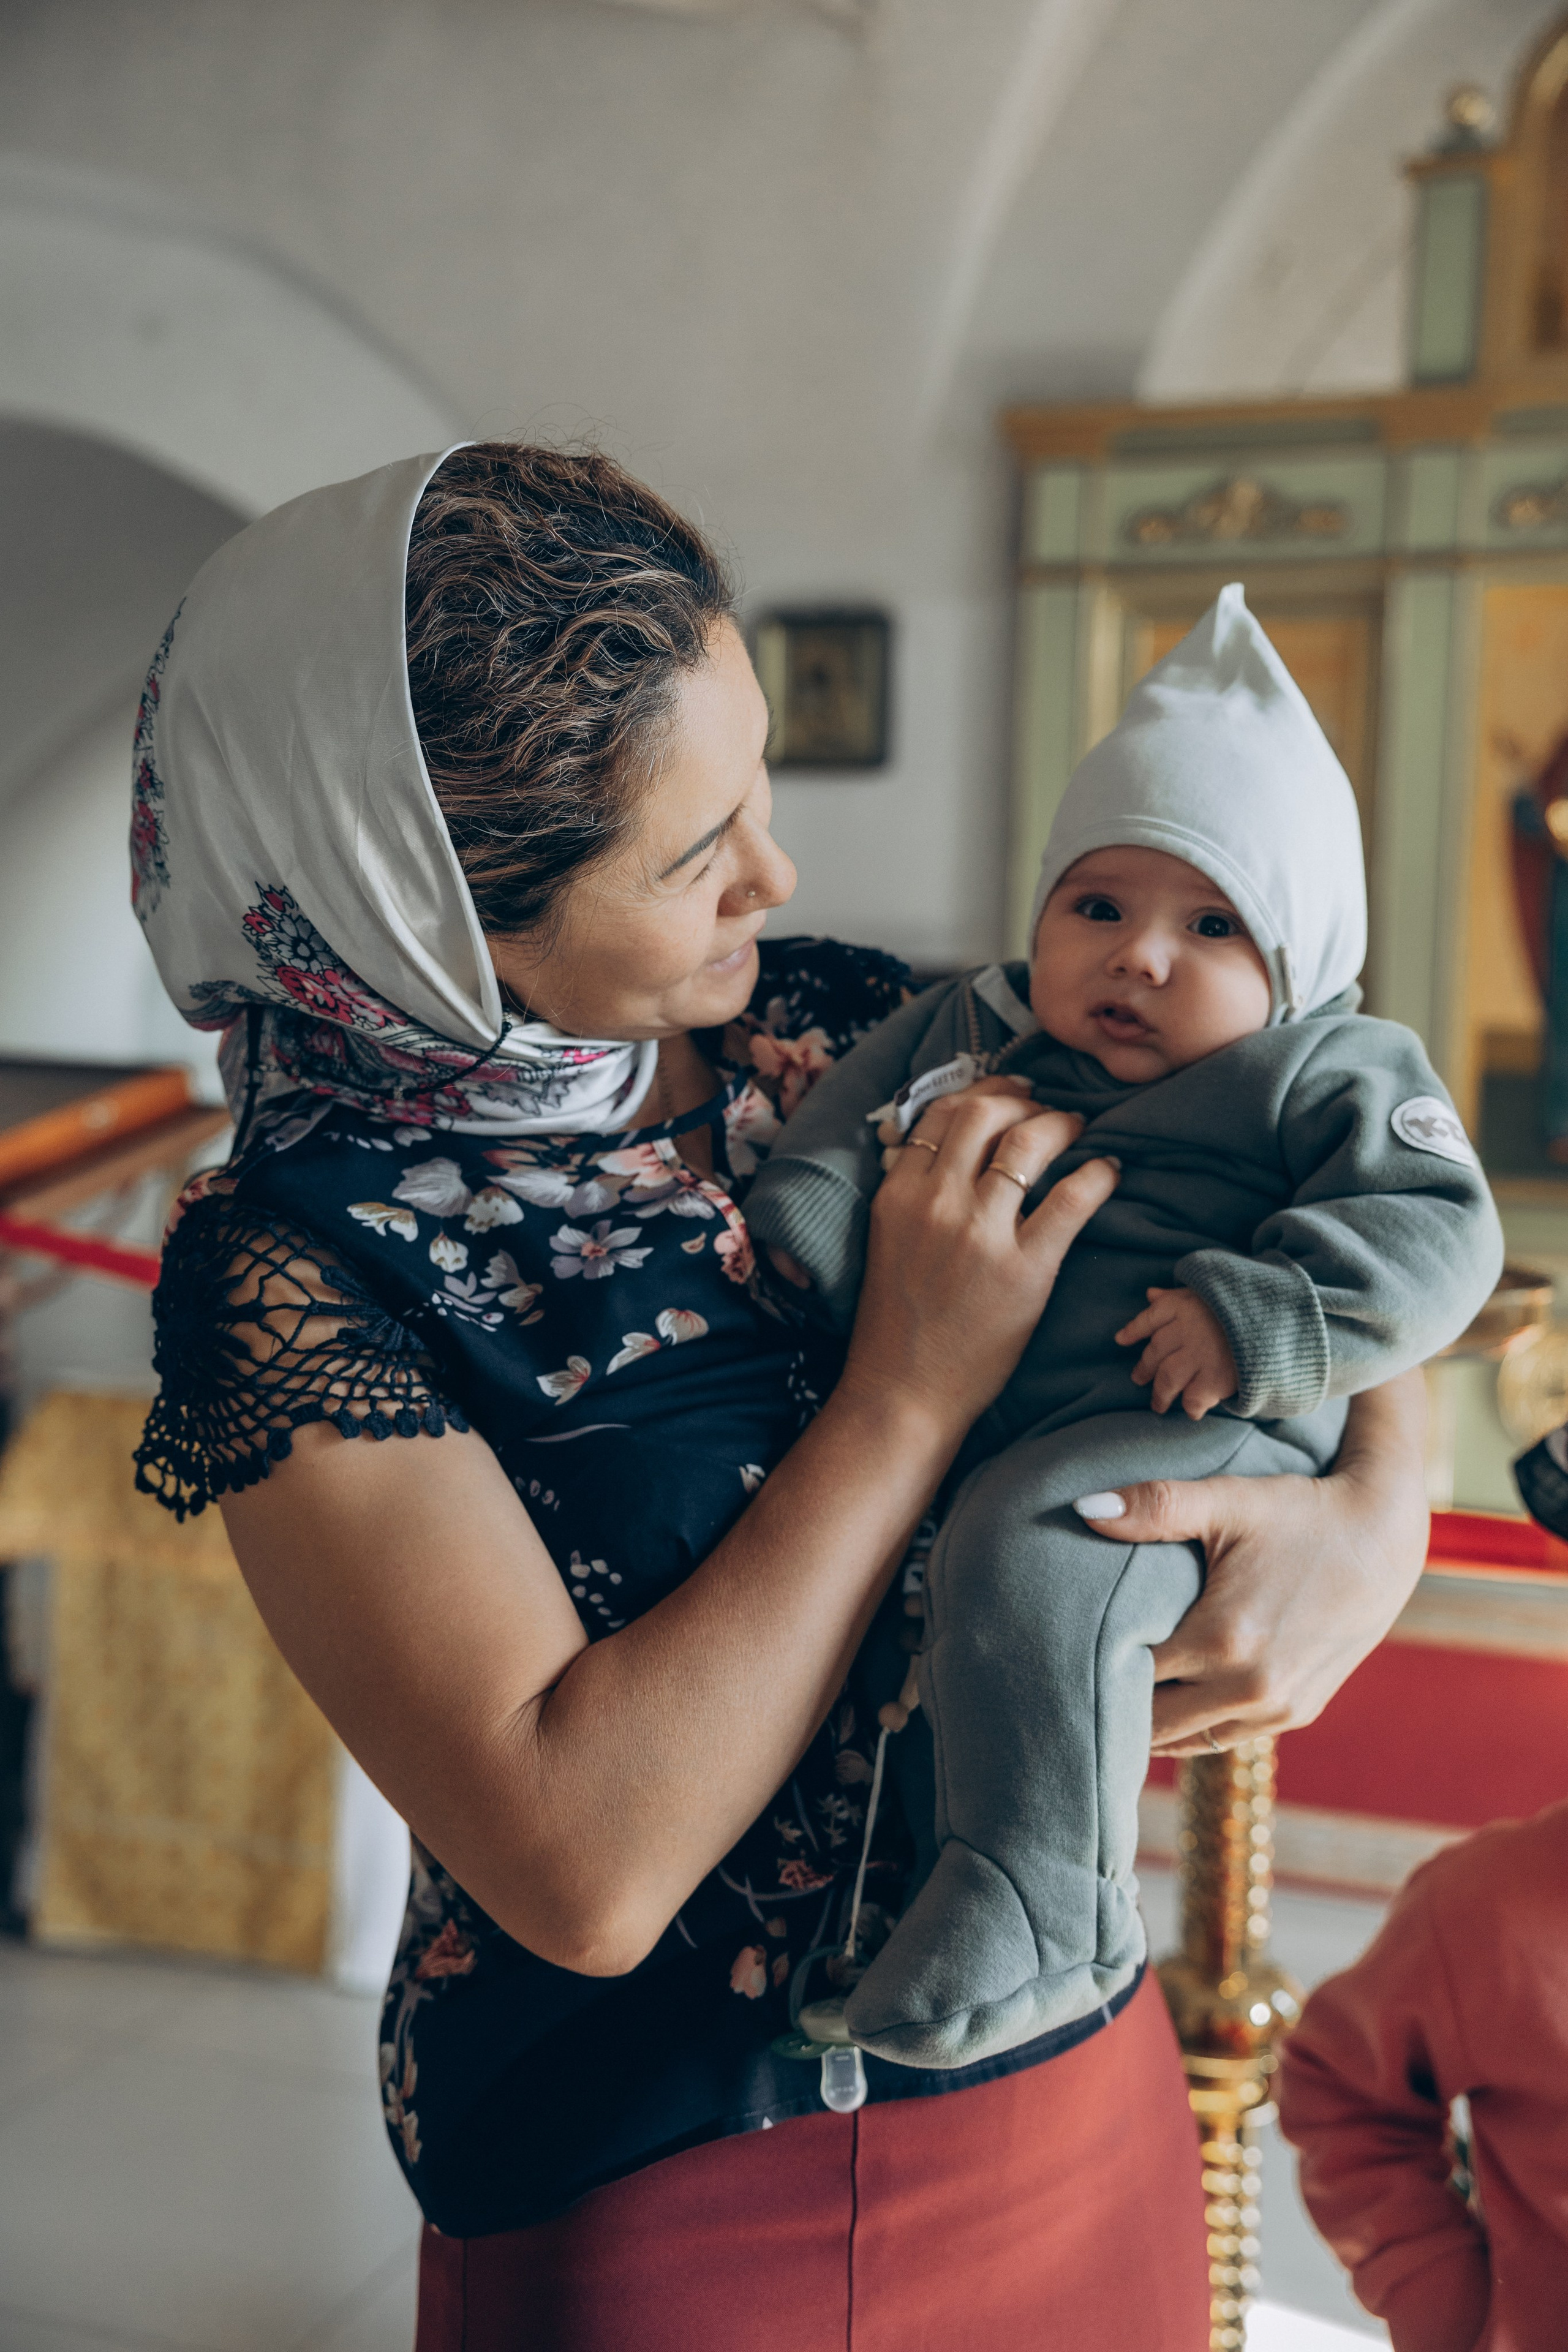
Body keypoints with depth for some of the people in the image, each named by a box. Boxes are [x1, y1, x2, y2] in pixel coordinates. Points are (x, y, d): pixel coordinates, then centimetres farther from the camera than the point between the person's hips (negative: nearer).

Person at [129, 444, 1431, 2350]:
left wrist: (1378, 1515, -16)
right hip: (660, 2193, -4)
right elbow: (580, 1868, -27)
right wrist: (912, 1392, -24)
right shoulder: (294, 1273, -20)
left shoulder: (847, 1026, -6)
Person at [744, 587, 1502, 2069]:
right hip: (948, 1410, 7)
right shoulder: (966, 1027, 17)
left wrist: (1255, 1316, -23)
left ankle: (1040, 1906, -25)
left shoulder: (1330, 1073, 3)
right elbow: (842, 1138, 14)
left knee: (1021, 1556, -34)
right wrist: (803, 1231, -8)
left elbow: (1433, 1231, -9)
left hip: (1181, 1442, -7)